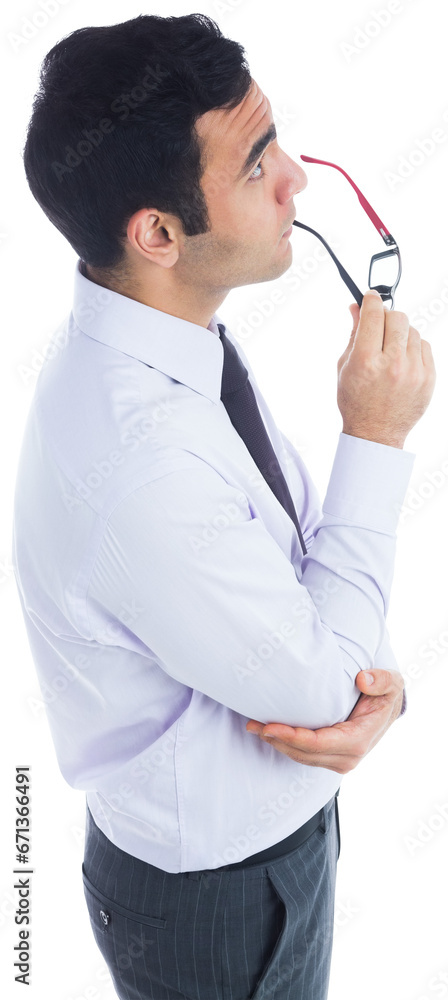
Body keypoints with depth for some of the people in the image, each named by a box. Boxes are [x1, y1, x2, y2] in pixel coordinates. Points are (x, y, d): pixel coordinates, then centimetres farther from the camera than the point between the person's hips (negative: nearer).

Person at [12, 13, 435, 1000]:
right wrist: (376, 436, -22)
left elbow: (303, 548, 0)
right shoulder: (139, 464, -38)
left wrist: (374, 681, -18)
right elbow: (313, 683, -25)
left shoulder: (178, 337, -10)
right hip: (218, 899, -7)